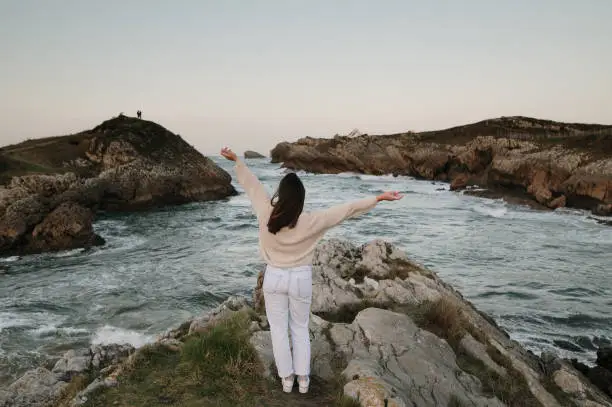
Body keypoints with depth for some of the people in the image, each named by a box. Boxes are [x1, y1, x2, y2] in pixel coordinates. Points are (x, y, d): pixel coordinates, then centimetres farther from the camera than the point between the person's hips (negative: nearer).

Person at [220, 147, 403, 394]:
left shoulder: (266, 214, -17)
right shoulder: (311, 221, -20)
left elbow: (251, 185, -4)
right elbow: (347, 210, -17)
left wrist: (236, 160, 10)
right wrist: (378, 198, -12)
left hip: (274, 277, 1)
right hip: (301, 279, 0)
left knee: (278, 329, 15)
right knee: (300, 329, 18)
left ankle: (286, 378, 25)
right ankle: (303, 378, 26)